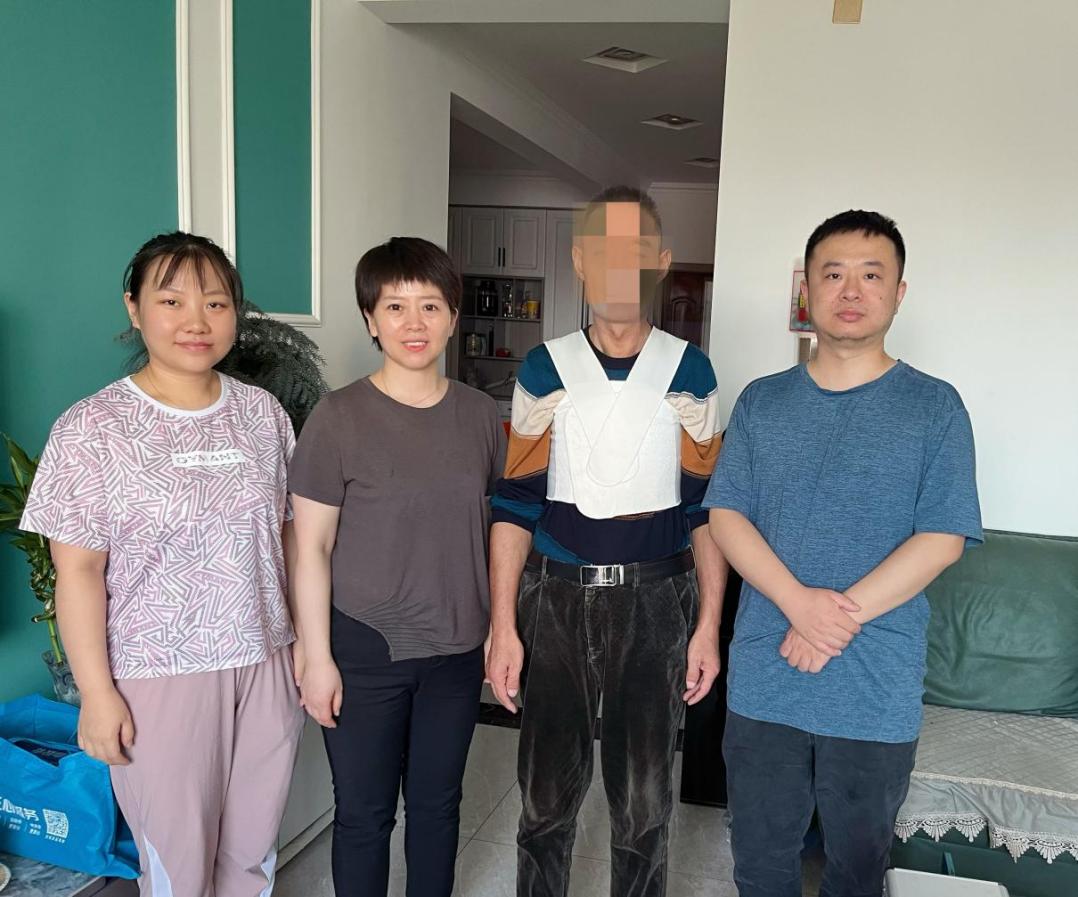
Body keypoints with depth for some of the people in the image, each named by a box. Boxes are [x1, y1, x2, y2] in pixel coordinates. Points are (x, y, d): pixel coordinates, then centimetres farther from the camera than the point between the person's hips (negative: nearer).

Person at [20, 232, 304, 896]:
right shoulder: (92, 429, -10)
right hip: (159, 680, -3)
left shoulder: (263, 412, 1)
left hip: (267, 666, 4)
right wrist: (96, 693, -9)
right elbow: (78, 572, -9)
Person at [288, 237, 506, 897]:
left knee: (437, 801, 19)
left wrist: (499, 630, 8)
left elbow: (493, 528, 7)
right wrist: (318, 658, -9)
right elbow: (311, 547, -9)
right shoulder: (339, 419, -12)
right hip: (365, 650, -3)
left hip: (457, 649, 3)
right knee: (365, 812, 13)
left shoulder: (481, 415, -1)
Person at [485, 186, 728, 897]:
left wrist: (709, 625, -3)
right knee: (548, 793, 13)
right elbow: (515, 505, -2)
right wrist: (503, 627, -5)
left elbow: (705, 508, 1)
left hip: (655, 599, 0)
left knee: (644, 799, 12)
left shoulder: (689, 372, 0)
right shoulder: (545, 370, -1)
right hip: (556, 597, 1)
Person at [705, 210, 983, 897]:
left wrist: (842, 616, -17)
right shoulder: (762, 402, 5)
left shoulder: (935, 408, -2)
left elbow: (944, 537, -8)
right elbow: (726, 514, -2)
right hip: (764, 678, 2)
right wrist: (798, 601, -17)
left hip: (878, 691, -1)